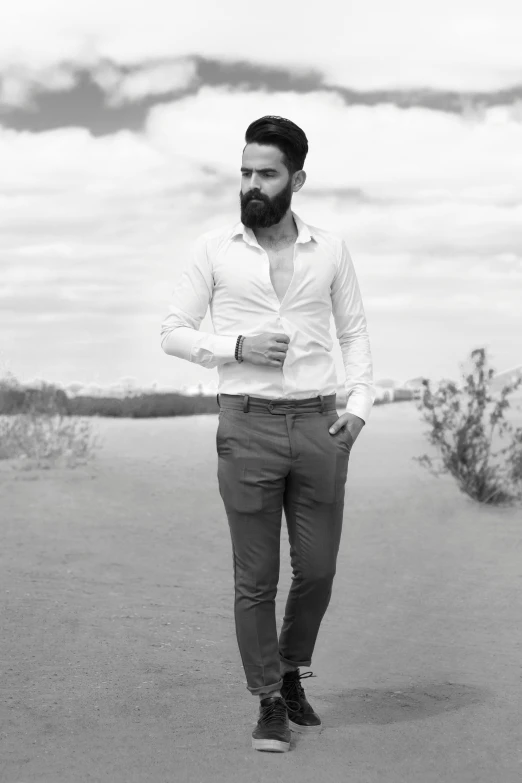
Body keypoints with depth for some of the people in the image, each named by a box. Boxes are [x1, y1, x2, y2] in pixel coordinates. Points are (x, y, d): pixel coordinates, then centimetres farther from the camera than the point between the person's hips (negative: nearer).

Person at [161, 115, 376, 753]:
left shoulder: (330, 249, 6)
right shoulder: (214, 250, 1)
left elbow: (354, 333, 12)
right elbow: (174, 333, 3)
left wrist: (360, 404, -2)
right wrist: (238, 347, -13)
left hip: (318, 426, 2)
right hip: (247, 426, -2)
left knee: (317, 571, 7)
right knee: (255, 579, 2)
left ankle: (290, 672, 33)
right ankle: (269, 704, 16)